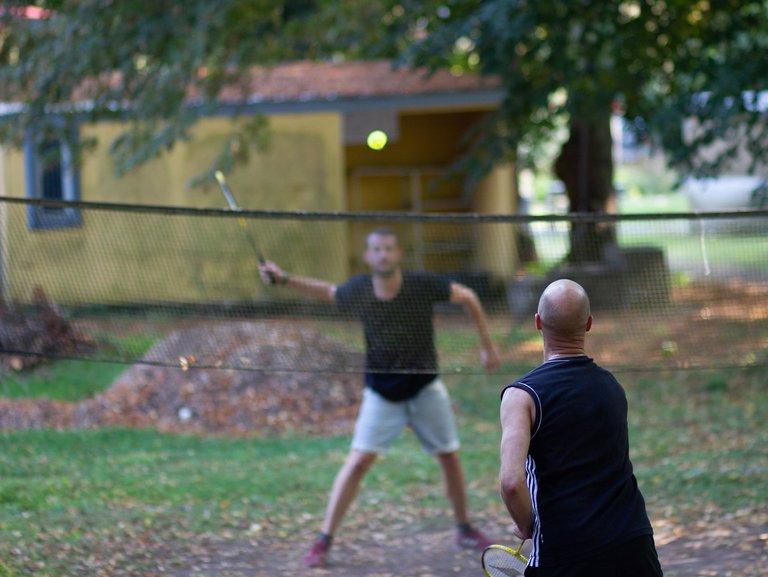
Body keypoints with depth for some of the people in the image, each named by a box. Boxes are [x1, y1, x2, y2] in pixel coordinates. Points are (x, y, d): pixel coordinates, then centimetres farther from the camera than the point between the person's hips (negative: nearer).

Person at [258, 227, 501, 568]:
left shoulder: (423, 285, -18)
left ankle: (465, 529, 29)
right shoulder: (357, 291, -13)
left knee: (449, 457, 7)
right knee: (359, 460, -11)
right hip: (381, 392, -1)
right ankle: (323, 541, -7)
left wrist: (487, 345, 0)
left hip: (425, 387, 1)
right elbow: (328, 291, 9)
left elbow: (467, 298, -3)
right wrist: (283, 280, -1)